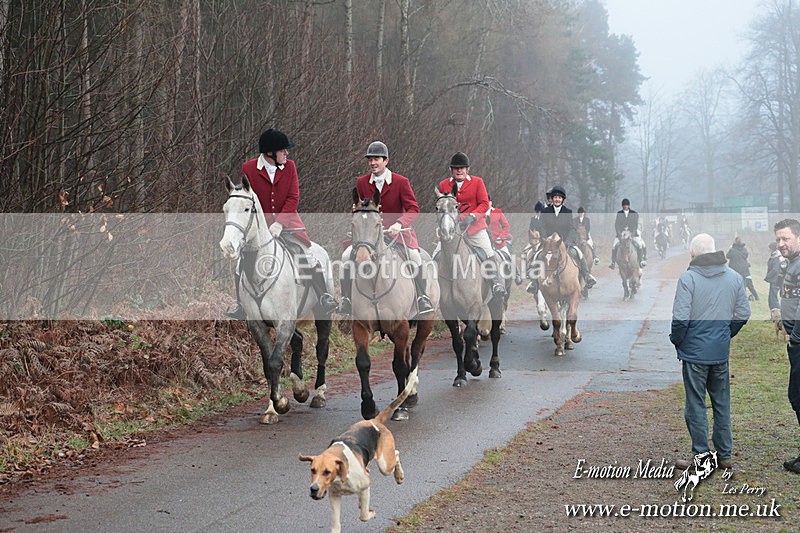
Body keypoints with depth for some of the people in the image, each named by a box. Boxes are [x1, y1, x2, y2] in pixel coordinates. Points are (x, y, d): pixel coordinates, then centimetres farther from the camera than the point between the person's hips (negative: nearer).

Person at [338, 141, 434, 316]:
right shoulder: (361, 182, 0)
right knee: (347, 256, -15)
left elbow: (413, 209, -15)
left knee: (415, 255, -29)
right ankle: (346, 299, -2)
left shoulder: (401, 181, -10)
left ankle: (422, 297, -10)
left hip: (397, 229, -3)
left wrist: (399, 224, -32)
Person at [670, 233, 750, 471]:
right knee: (722, 404, 15)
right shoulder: (734, 277, 1)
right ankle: (725, 455, 22)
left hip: (694, 352, -5)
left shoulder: (688, 278, -15)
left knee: (696, 405, 5)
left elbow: (680, 318, -18)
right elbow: (743, 314, 5)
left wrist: (676, 342, 0)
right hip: (721, 353, 5)